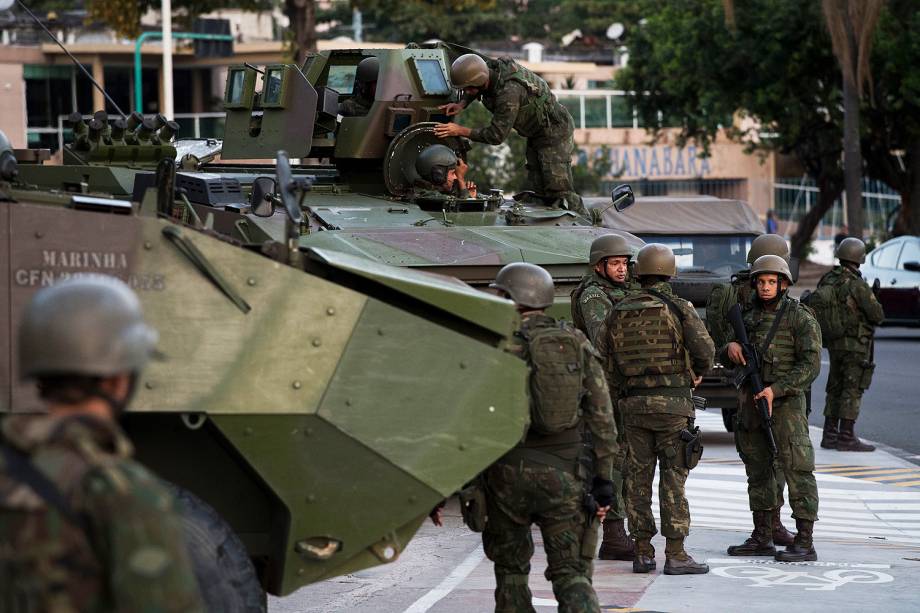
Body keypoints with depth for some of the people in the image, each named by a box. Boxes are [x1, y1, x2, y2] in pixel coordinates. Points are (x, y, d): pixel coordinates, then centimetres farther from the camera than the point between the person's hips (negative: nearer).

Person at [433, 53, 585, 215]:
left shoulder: (509, 92, -36)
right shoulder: (491, 67, -10)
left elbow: (497, 135, -30)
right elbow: (475, 89, 16)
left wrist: (461, 131, -25)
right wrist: (461, 104, -3)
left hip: (555, 133, -10)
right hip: (536, 135, 10)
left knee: (560, 192, -12)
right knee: (537, 193, 7)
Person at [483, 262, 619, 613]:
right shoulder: (577, 344, 6)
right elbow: (601, 416, 4)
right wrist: (604, 477, 6)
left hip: (510, 470, -2)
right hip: (565, 474, 3)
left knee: (511, 568, 14)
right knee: (571, 572, 2)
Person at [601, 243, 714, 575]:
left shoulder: (618, 313, 6)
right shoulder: (678, 308, -6)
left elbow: (607, 364, 6)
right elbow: (704, 348, -16)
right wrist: (698, 371, 6)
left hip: (633, 404, 4)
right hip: (672, 403, -4)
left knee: (638, 478, 8)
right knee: (673, 478, -2)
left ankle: (642, 553, 10)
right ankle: (675, 555, -3)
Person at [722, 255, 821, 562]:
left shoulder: (799, 316, -7)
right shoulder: (749, 315, 13)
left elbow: (810, 365, -13)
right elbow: (725, 357, 19)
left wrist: (776, 389, -21)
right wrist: (730, 348, -5)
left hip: (785, 401, -7)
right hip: (752, 401, 7)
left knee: (796, 470, -8)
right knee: (758, 470, 12)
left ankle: (804, 543, -8)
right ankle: (762, 538, 21)